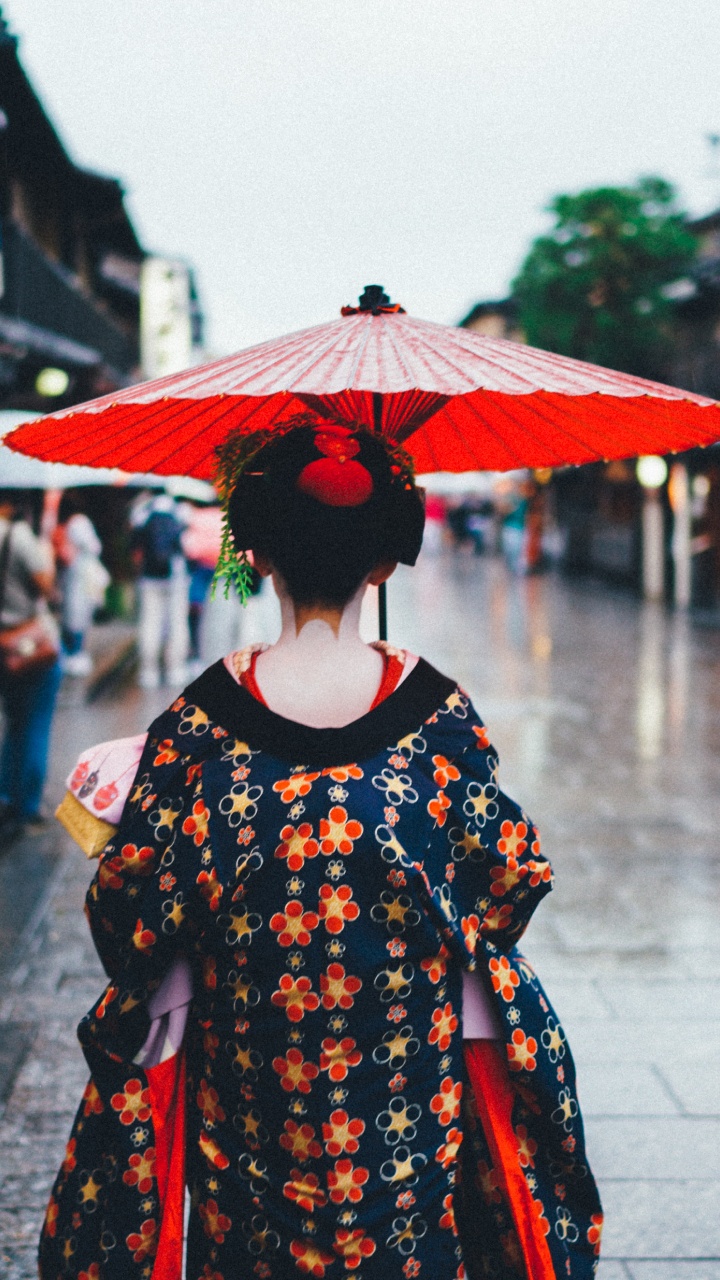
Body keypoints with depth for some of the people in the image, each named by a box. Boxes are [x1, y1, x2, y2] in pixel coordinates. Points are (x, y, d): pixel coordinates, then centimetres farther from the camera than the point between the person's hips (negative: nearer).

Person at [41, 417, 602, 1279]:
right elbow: (511, 882, -4)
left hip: (245, 1084, 0)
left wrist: (121, 800, 10)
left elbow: (130, 911, -9)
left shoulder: (201, 721, -16)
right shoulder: (439, 713, -13)